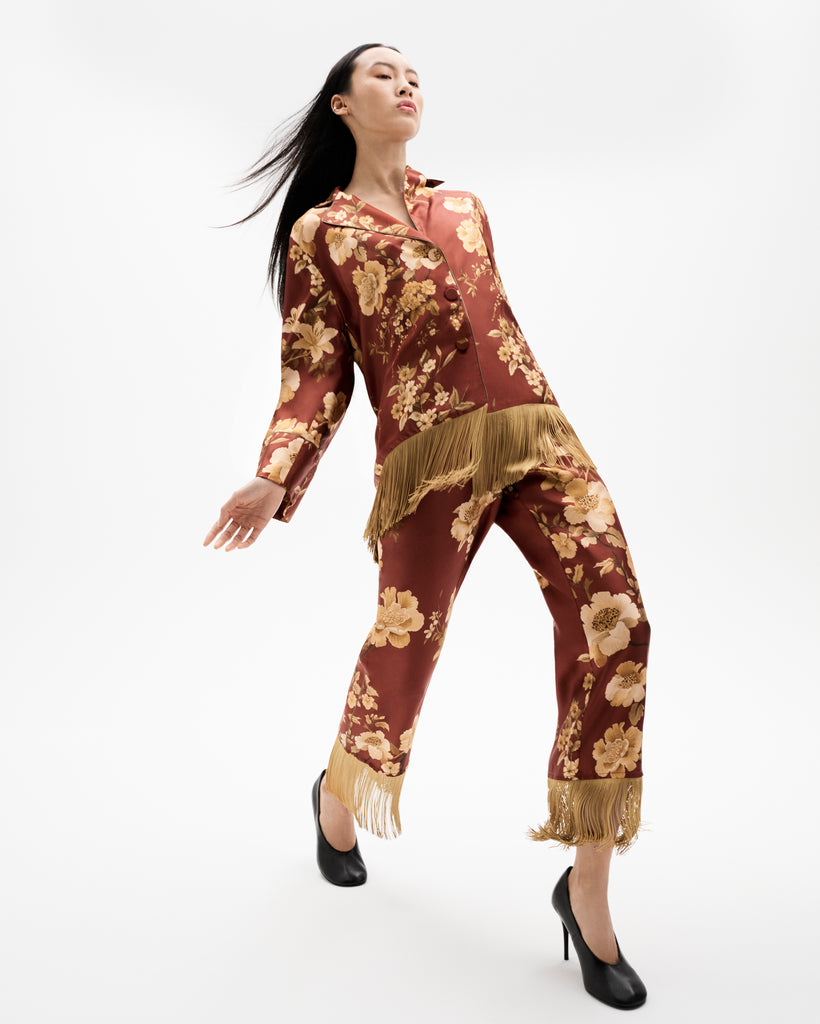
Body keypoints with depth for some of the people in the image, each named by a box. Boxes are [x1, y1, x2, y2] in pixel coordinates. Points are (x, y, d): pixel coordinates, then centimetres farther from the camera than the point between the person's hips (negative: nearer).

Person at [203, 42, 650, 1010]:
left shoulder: (464, 206, 24)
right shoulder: (318, 231, 11)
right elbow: (315, 371, 4)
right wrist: (275, 477, -11)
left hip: (534, 431, 4)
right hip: (429, 453, -4)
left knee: (613, 622, -13)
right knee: (405, 640, 0)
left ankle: (589, 887, -1)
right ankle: (337, 797, 37)